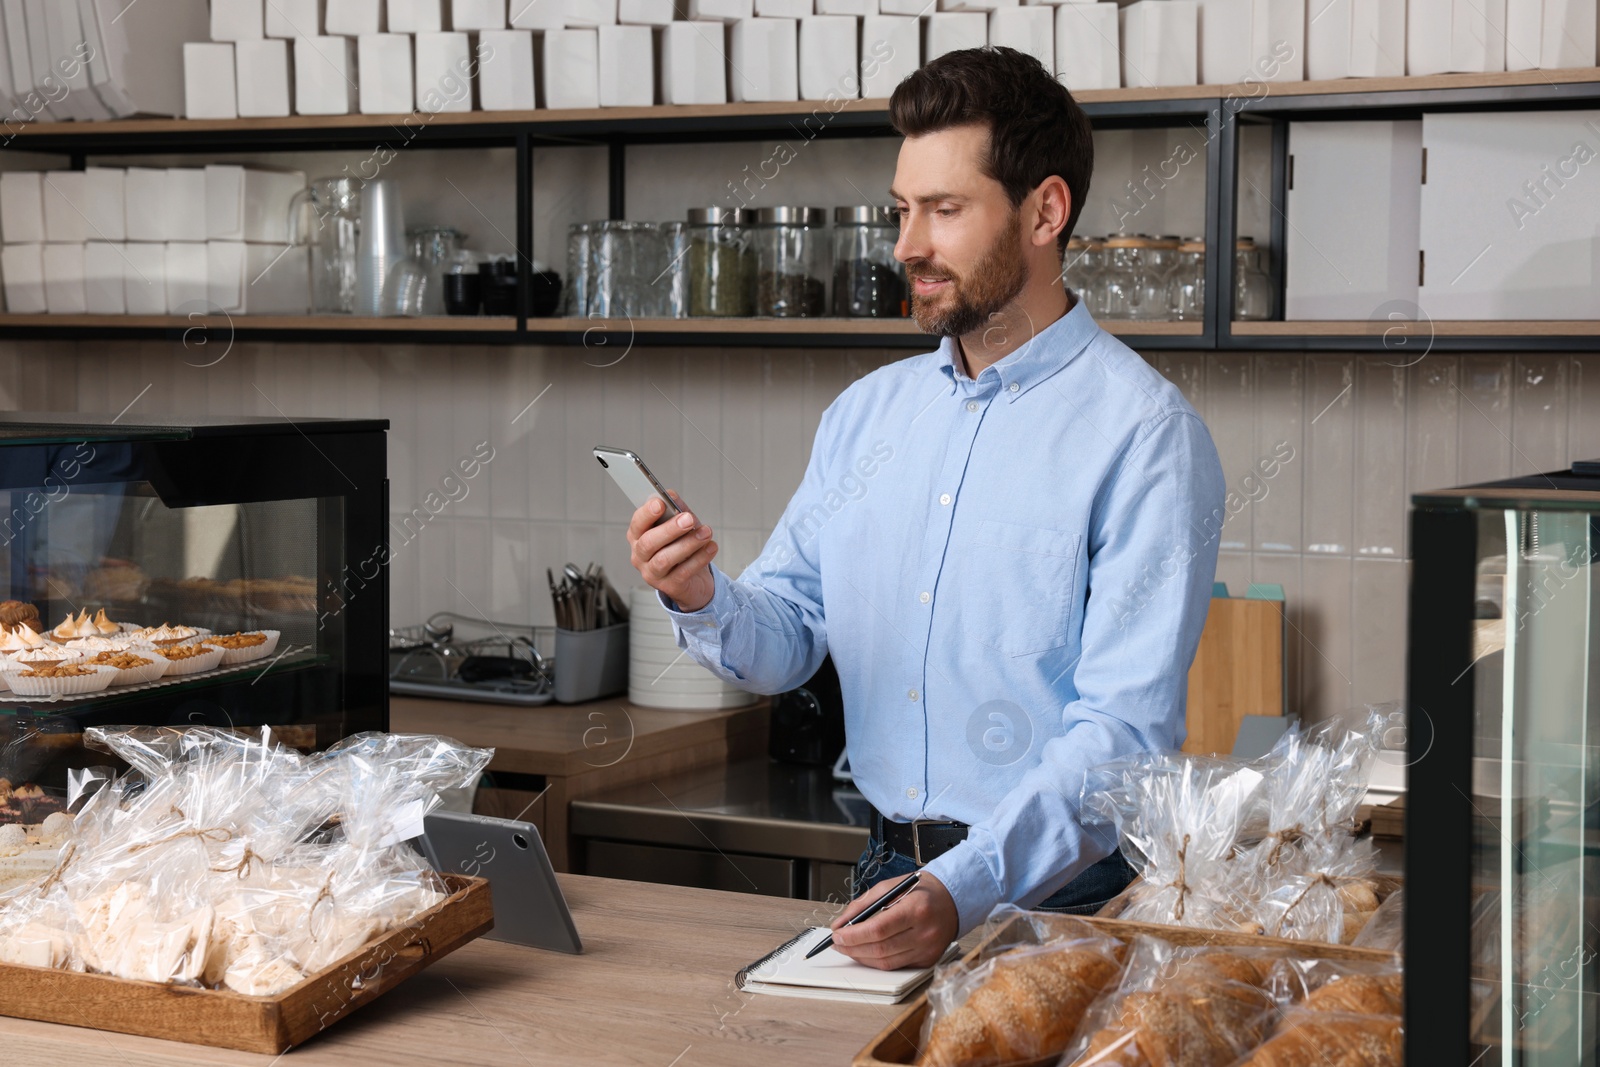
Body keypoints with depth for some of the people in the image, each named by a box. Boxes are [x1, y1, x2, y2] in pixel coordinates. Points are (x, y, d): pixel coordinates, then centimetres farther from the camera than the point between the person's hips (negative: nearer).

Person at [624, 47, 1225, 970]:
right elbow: (786, 640, 13)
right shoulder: (866, 412, 12)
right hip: (891, 875, 5)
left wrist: (965, 891, -26)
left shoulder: (1145, 434, -8)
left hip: (1061, 894, -4)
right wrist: (705, 602, -9)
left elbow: (1126, 728, -15)